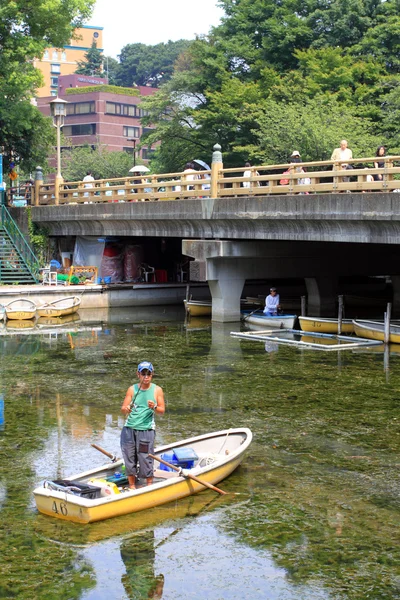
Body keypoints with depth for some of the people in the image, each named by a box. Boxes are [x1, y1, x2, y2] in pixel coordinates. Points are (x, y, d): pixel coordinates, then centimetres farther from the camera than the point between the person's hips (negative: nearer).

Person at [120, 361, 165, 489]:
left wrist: (154, 407, -17)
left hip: (146, 429, -2)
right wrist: (126, 409, -21)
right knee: (129, 458, 6)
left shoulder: (157, 390, 4)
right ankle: (132, 486, 20)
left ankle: (150, 486, 12)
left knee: (145, 459, -4)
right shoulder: (132, 389, 6)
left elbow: (162, 410, 4)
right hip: (129, 429, 2)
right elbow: (123, 408, 3)